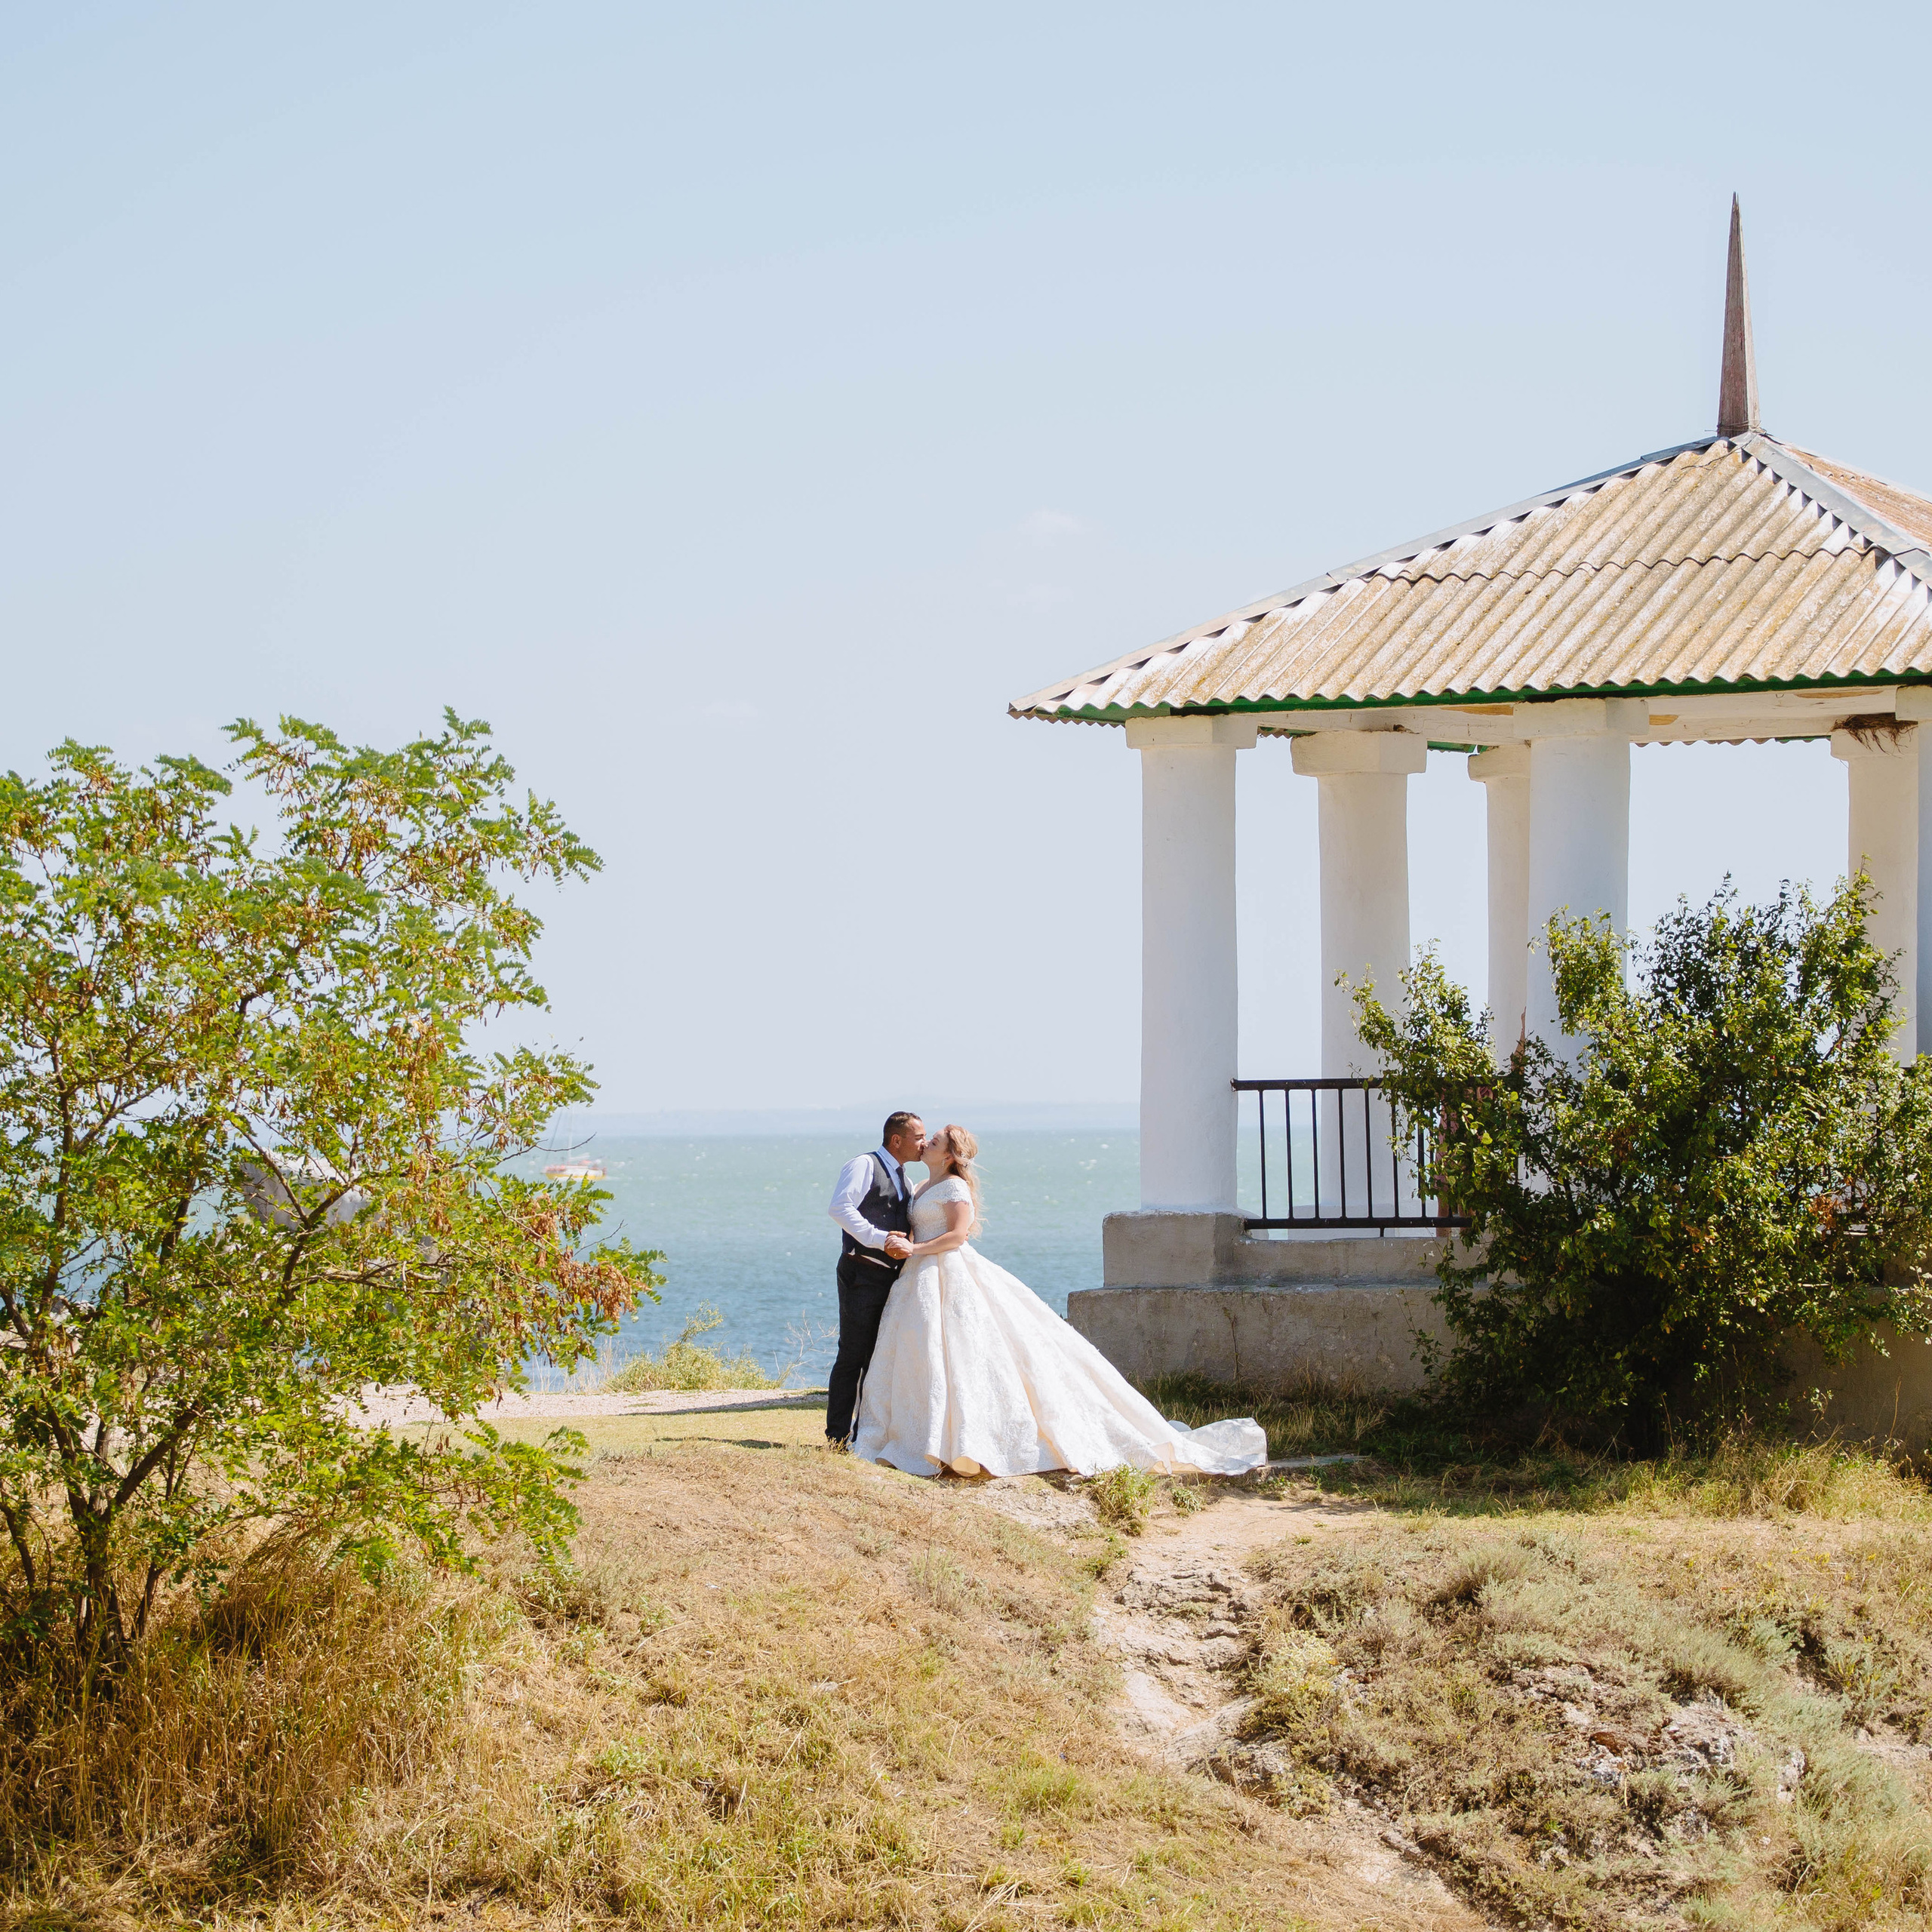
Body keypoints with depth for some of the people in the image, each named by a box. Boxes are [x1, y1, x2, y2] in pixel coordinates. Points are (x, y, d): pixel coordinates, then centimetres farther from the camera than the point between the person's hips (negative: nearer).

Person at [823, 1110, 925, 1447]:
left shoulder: (904, 1180, 21)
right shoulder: (864, 1165, -5)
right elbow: (840, 1208, -19)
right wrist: (880, 1239, -24)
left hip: (891, 1277, 8)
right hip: (862, 1274, -8)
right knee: (853, 1354, -8)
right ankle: (839, 1435, -5)